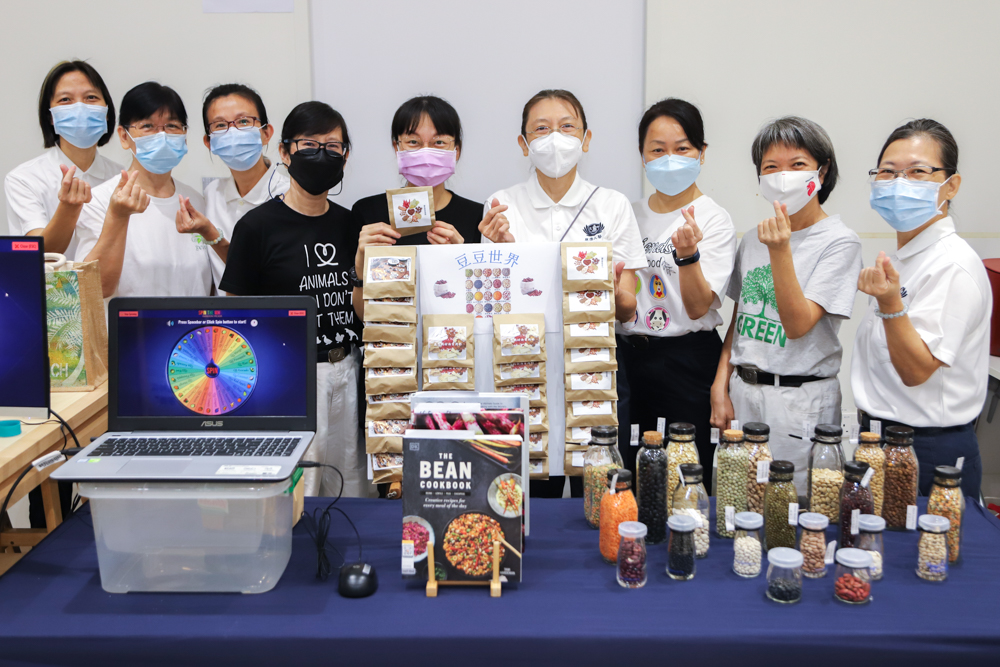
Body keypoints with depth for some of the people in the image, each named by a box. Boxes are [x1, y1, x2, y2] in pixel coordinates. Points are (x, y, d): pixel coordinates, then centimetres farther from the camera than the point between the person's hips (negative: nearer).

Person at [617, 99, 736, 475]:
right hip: (630, 356, 4)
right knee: (628, 473, 9)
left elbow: (699, 308, -16)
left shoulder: (714, 220, -6)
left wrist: (688, 254, -29)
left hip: (688, 360, -4)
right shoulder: (630, 214, 8)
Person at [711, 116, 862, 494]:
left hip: (802, 401, -5)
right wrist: (720, 386, 6)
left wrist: (780, 251, -26)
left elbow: (797, 325, -18)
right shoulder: (754, 238, 8)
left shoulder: (839, 242, -9)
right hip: (742, 391, 5)